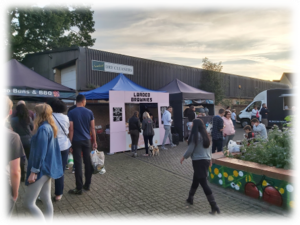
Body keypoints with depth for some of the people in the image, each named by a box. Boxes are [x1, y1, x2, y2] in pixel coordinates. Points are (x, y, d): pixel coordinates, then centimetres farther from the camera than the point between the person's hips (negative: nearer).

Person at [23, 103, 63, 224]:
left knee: (28, 203, -1)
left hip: (41, 169, -10)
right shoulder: (50, 127, 10)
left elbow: (40, 152, -22)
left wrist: (33, 171, -19)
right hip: (47, 168, 10)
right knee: (46, 199, 16)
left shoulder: (43, 129, -19)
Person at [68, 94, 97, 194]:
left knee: (78, 164, 2)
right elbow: (92, 128, 2)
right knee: (88, 162, 11)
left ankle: (79, 188, 8)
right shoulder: (89, 112, 1)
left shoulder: (71, 113, -5)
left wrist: (70, 143, -3)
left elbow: (71, 129, -9)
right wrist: (94, 141, 9)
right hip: (87, 140, 2)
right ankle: (87, 185, 22)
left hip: (76, 141, -2)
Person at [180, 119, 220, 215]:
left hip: (198, 161, -9)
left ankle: (214, 206, -5)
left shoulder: (195, 135, -15)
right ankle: (190, 198, 36)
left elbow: (190, 149, -13)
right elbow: (208, 147, 16)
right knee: (196, 180, 22)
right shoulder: (205, 134, 9)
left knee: (203, 183, -5)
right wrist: (210, 158, 26)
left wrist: (183, 157, 2)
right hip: (206, 160, 9)